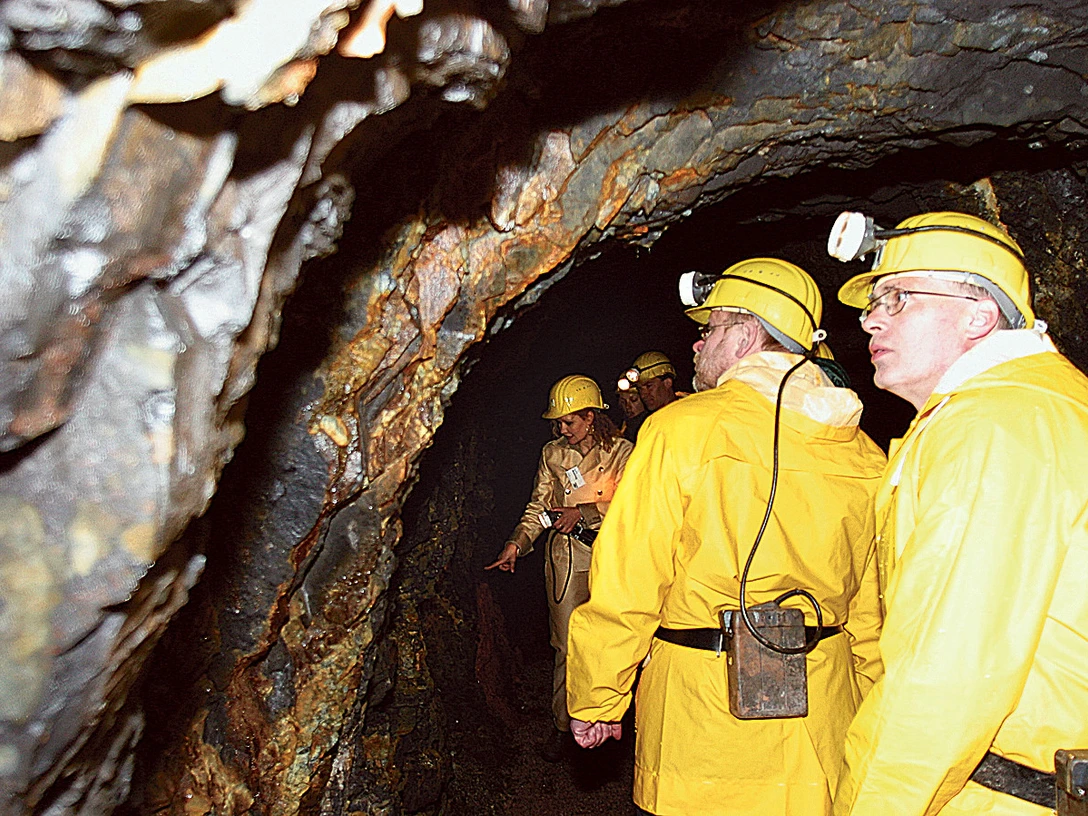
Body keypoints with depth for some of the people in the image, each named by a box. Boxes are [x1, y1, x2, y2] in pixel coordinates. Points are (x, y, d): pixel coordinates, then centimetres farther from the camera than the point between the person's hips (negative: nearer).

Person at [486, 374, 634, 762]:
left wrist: (584, 511, -15)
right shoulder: (552, 454, 10)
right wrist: (516, 544, -6)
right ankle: (563, 723, 12)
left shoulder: (621, 452, 2)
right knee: (567, 644, -1)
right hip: (566, 554, 1)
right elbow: (538, 506, 8)